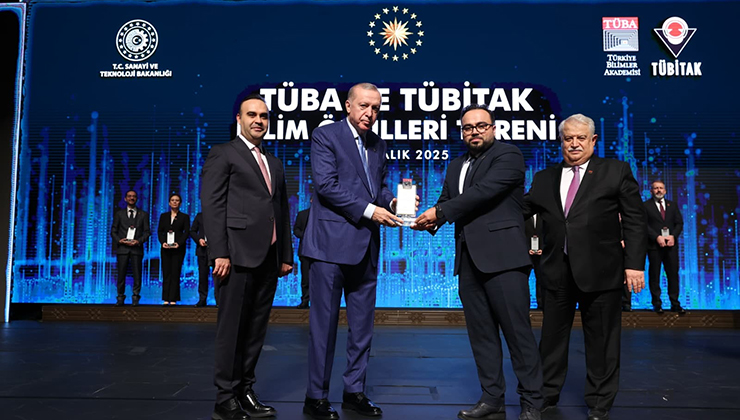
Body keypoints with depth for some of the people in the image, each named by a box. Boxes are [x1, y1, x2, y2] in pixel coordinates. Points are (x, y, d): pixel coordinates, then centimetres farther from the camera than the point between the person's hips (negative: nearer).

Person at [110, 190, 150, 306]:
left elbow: (147, 232, 6)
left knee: (137, 274, -2)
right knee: (121, 274, 0)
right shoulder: (119, 214, 13)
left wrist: (138, 241, -10)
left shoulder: (143, 215, 11)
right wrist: (119, 240, -8)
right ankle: (120, 298, 9)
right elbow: (113, 231, 10)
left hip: (137, 248, 0)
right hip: (122, 248, 1)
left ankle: (135, 298, 5)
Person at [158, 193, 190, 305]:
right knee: (166, 273, 1)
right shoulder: (164, 216, 15)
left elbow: (186, 232, -1)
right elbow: (159, 230, 8)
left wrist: (179, 243, -16)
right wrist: (162, 242, -10)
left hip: (178, 248, -2)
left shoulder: (185, 217, 7)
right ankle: (166, 299, 3)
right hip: (166, 248, 2)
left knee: (175, 273, -3)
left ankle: (173, 299, -1)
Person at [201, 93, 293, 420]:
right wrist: (219, 253, -15)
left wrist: (286, 254, 14)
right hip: (238, 256, -6)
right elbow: (212, 205, -6)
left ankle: (245, 392, 20)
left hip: (268, 258, 6)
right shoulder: (223, 154, 2)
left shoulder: (274, 163, 21)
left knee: (256, 329, 10)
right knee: (232, 329, -1)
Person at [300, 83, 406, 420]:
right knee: (324, 320, 1)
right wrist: (369, 210, -17)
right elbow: (326, 184, -13)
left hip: (366, 245, 7)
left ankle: (354, 391, 24)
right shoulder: (325, 136, -3)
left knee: (362, 323, 11)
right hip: (332, 241, -6)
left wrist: (391, 201, -3)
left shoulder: (378, 145, 16)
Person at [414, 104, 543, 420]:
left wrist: (439, 212, -12)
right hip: (469, 259, 7)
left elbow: (483, 191, -15)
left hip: (502, 256, -7)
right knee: (481, 334, 10)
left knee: (518, 332, -3)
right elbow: (446, 202, 17)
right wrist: (430, 220, -7)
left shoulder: (508, 155, -2)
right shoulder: (456, 166, 20)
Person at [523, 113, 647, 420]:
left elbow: (634, 220, 0)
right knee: (552, 336, 13)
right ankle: (546, 394, 31)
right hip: (558, 270, 3)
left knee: (601, 340, 8)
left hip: (600, 270, -2)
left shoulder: (616, 171, 3)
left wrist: (634, 263, -8)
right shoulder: (544, 178, 10)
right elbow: (520, 210, 11)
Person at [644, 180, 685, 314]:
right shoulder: (646, 206, 3)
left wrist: (673, 236, -8)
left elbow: (679, 223, 10)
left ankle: (675, 304, 8)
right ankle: (657, 304, 7)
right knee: (654, 275, 1)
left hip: (671, 244, 3)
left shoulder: (672, 205, 15)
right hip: (654, 245, -3)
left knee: (673, 274, 2)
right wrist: (657, 237, -16)